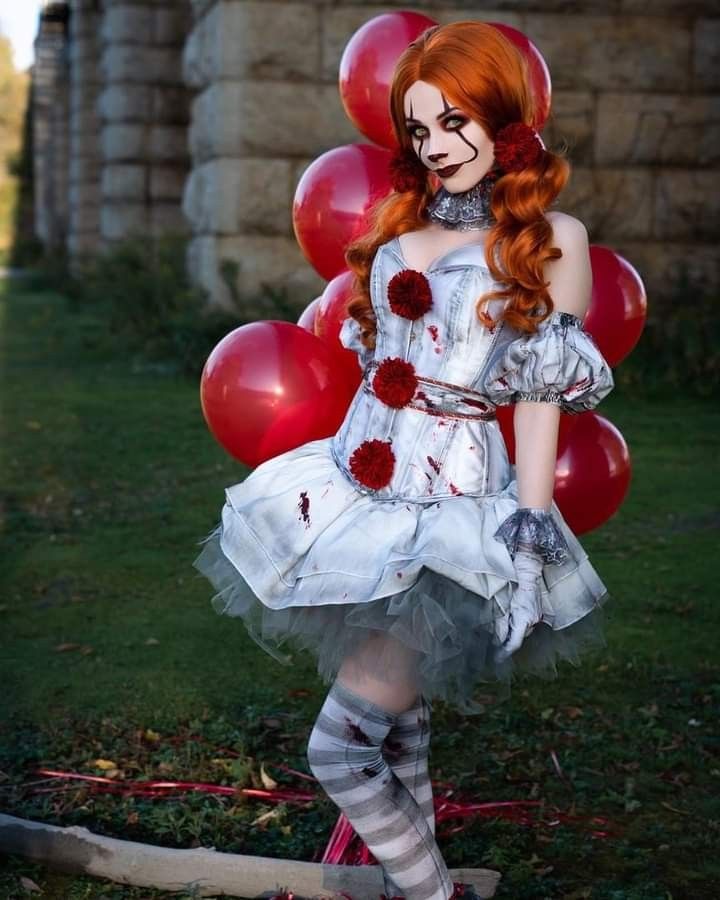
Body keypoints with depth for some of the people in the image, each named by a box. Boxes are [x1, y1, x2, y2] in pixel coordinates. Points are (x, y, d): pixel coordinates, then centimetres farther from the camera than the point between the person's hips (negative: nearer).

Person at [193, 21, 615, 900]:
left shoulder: (550, 236, -5)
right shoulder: (403, 224, 12)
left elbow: (543, 392, -7)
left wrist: (533, 526, -10)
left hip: (452, 515, -6)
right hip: (358, 489, 6)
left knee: (341, 748, -11)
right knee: (393, 730, 14)